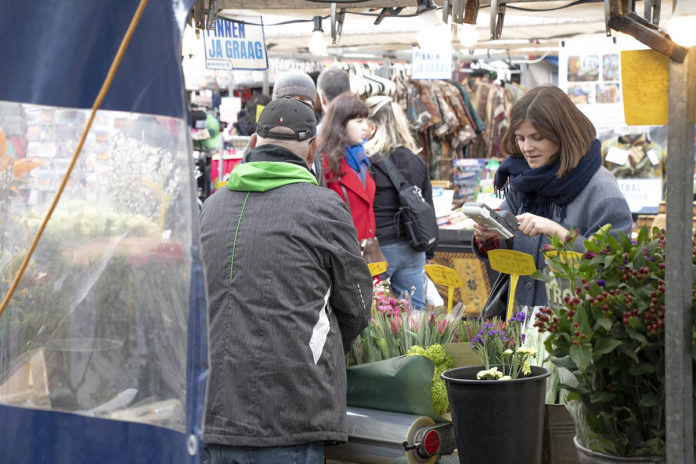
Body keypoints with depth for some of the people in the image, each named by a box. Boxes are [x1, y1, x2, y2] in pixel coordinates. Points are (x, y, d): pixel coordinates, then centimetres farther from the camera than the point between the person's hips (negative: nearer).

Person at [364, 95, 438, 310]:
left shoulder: (366, 163, -11)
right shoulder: (416, 162, 8)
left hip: (379, 247, -6)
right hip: (413, 250, 6)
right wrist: (428, 252, 22)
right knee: (415, 311, 10)